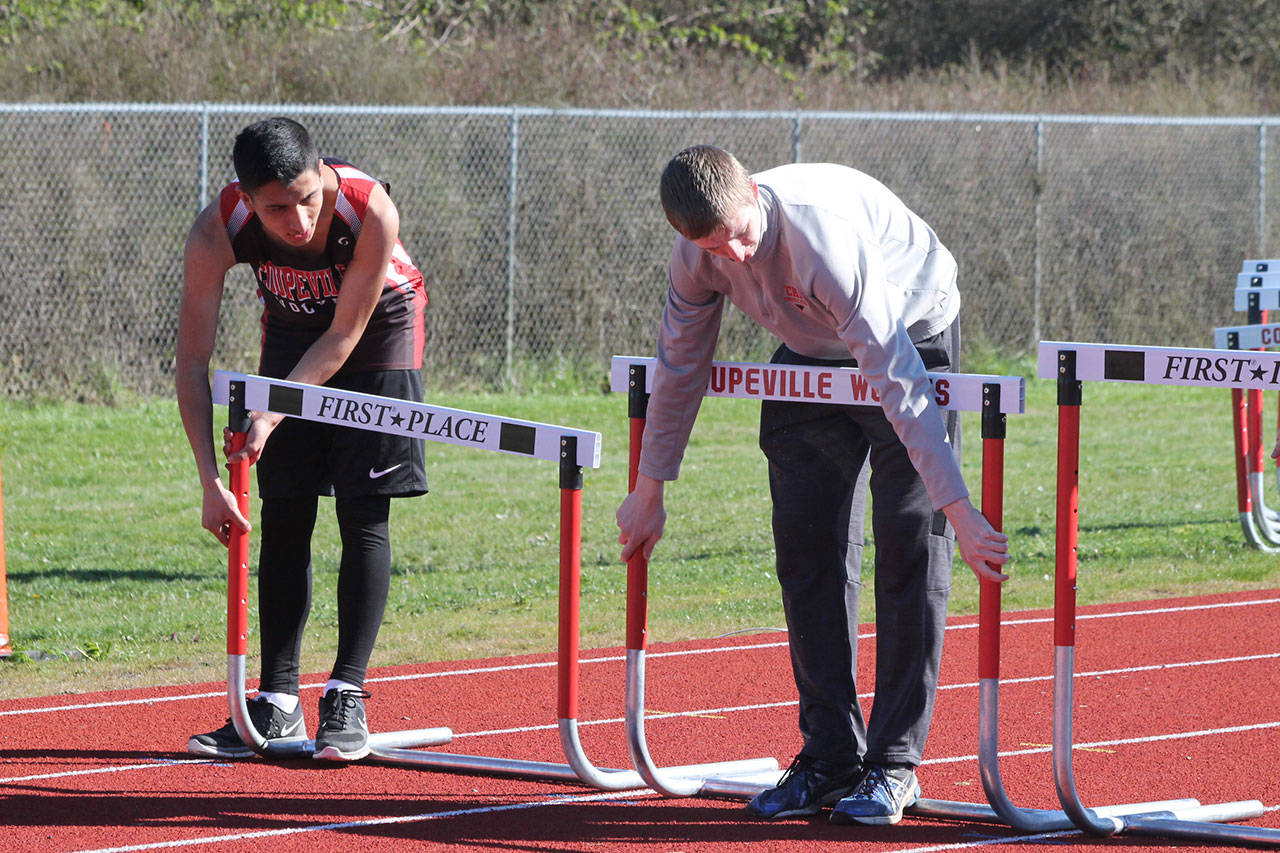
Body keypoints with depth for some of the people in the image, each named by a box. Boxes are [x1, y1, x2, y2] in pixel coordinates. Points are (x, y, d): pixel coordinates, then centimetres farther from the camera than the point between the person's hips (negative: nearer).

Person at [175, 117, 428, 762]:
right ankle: (278, 701, 4)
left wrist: (273, 415, -30)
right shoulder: (217, 231, -31)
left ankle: (347, 697, -8)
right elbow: (192, 363, -25)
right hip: (292, 325, 2)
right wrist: (209, 480, -30)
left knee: (364, 515, -10)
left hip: (377, 326, -2)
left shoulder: (370, 212, -37)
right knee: (284, 518, -1)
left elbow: (345, 336, -25)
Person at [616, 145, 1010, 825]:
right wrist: (649, 492, 6)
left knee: (911, 546, -12)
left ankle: (894, 764, -9)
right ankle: (830, 757, 6)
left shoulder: (824, 238, -40)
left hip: (912, 333, -6)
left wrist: (957, 509, -45)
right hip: (814, 355, 6)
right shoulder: (698, 252, -20)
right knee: (807, 547, -1)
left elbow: (899, 386, -43)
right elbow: (679, 368, -1)